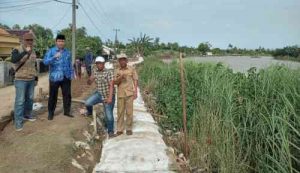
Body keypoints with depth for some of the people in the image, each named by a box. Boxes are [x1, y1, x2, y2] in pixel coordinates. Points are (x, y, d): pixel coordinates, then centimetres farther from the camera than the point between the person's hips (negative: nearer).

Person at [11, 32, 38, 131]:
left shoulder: (33, 52, 8)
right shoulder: (17, 50, -12)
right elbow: (13, 60, -33)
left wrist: (36, 77, 15)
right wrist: (25, 52, -36)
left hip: (31, 80, 6)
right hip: (20, 79, -6)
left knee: (30, 99, 13)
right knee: (20, 100, -7)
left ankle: (27, 115, 30)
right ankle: (18, 122, -2)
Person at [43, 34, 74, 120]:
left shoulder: (67, 52, 10)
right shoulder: (51, 51, -4)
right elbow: (45, 62, -16)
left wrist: (72, 74, 11)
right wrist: (54, 57, -30)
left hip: (66, 77, 4)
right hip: (55, 77, -4)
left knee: (67, 95, 9)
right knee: (53, 96, 4)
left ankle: (67, 111, 23)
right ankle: (50, 113, 16)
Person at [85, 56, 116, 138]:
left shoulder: (109, 72, -15)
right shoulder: (94, 71, 2)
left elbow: (111, 85, -21)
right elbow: (89, 83, 7)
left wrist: (110, 97, -30)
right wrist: (90, 78, -17)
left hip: (108, 96, -4)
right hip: (99, 94, 4)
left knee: (109, 115, -2)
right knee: (88, 103, -20)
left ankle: (110, 131, 20)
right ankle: (90, 112, 15)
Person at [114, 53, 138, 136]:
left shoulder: (132, 69, 3)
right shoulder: (117, 71, 8)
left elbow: (135, 81, 3)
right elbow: (115, 82, 3)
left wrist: (135, 92, -5)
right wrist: (120, 77, -16)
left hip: (129, 93, -2)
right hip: (120, 94, 2)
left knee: (129, 112, 2)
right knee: (120, 112, 5)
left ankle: (129, 128, 14)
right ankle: (120, 129, 14)